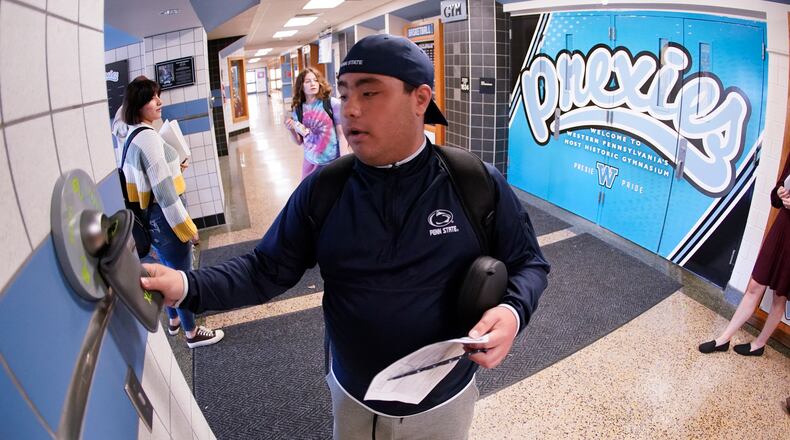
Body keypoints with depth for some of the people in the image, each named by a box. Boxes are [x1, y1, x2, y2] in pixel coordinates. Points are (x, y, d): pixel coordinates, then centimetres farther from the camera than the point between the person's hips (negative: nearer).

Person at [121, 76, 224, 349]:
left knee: (169, 271, 25)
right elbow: (164, 190, -24)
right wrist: (187, 226, -18)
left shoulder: (133, 136, 8)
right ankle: (192, 333, 21)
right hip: (164, 217, -10)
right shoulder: (148, 137, -22)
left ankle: (173, 321, 43)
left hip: (150, 217, 10)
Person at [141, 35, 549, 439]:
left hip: (444, 402, -1)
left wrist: (513, 309, -26)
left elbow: (527, 262, -5)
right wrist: (189, 285, -22)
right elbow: (268, 269, -6)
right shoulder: (321, 189, -10)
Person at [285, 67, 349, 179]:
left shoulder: (333, 104, -10)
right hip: (310, 163, 4)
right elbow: (300, 142, 11)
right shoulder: (297, 110, 2)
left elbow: (341, 134, -6)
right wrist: (292, 131, -9)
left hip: (333, 163, -3)